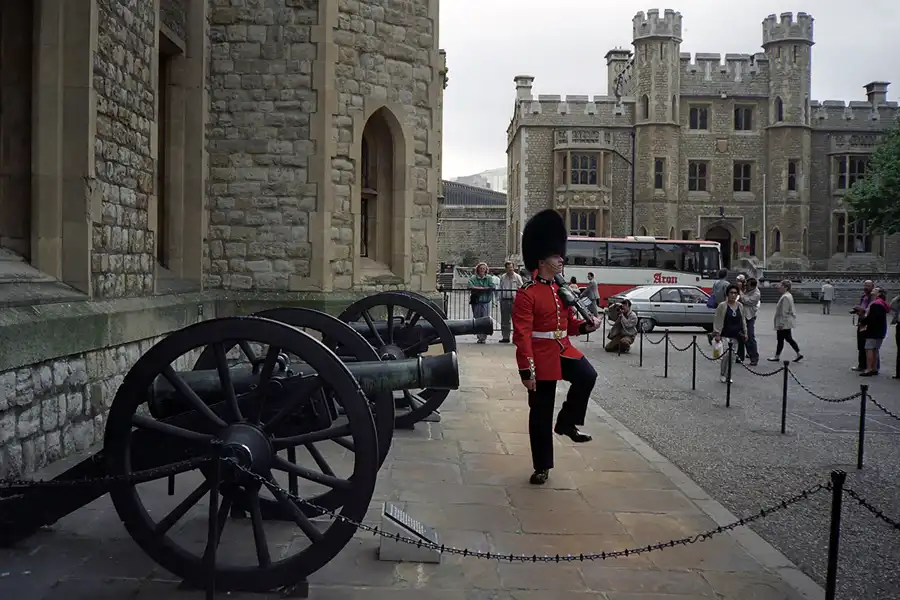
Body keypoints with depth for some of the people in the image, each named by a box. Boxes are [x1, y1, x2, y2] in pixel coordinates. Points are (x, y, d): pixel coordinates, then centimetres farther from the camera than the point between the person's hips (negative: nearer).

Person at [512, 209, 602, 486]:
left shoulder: (562, 289, 9)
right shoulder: (526, 294, -15)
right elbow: (522, 335, -18)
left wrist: (587, 325, -4)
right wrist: (526, 371, -23)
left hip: (564, 351, 6)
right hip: (542, 359, -6)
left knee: (587, 376, -23)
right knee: (541, 414, 4)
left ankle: (567, 422, 0)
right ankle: (542, 467, 19)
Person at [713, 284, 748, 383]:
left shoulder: (740, 306, 9)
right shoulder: (722, 306, -5)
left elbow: (743, 320, 18)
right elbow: (717, 321, -5)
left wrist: (745, 332, 15)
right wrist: (717, 334, -9)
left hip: (736, 335, 5)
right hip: (725, 335, -5)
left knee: (731, 356, 6)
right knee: (728, 354, -15)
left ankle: (726, 375, 18)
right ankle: (723, 374, 2)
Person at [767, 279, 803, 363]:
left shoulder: (785, 297, -20)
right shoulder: (789, 295, 12)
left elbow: (784, 312, -23)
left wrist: (781, 323, -21)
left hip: (784, 323, -10)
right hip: (788, 322, 10)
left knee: (780, 339, 0)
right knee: (789, 338, 14)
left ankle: (777, 356, 9)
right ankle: (798, 354, 17)